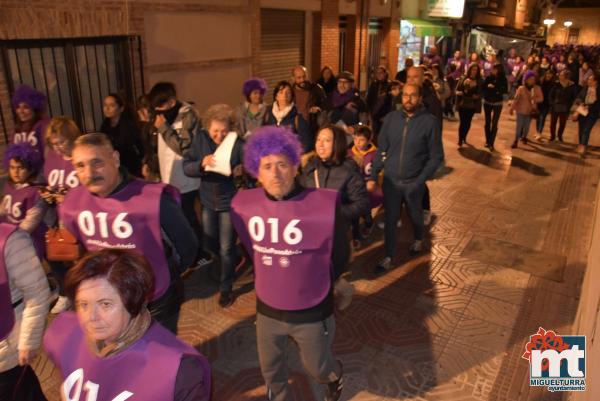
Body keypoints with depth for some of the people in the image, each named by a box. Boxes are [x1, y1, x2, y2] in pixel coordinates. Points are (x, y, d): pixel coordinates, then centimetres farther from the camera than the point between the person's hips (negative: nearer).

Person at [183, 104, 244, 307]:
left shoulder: (238, 143, -17)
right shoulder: (200, 139, -6)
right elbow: (186, 167, -8)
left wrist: (243, 170, -38)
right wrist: (201, 164, -28)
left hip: (229, 201, -4)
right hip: (208, 201, 5)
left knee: (226, 248, 3)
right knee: (210, 245, 20)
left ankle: (226, 288, 22)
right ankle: (232, 262, 50)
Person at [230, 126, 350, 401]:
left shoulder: (324, 204, -23)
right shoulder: (243, 204, -11)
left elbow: (340, 255, -6)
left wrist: (319, 283, 7)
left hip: (312, 311, -3)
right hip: (267, 309, 3)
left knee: (317, 368, 19)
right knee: (270, 369, 22)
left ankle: (334, 377, 56)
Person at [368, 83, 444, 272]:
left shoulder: (429, 121, -12)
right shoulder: (391, 118, -4)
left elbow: (436, 156, -8)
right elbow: (381, 150, 2)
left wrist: (419, 181, -15)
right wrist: (373, 176, -4)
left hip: (413, 182, -1)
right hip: (390, 180, 2)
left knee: (415, 216, 21)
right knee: (390, 219, 9)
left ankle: (419, 240, 51)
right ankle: (388, 257, 24)